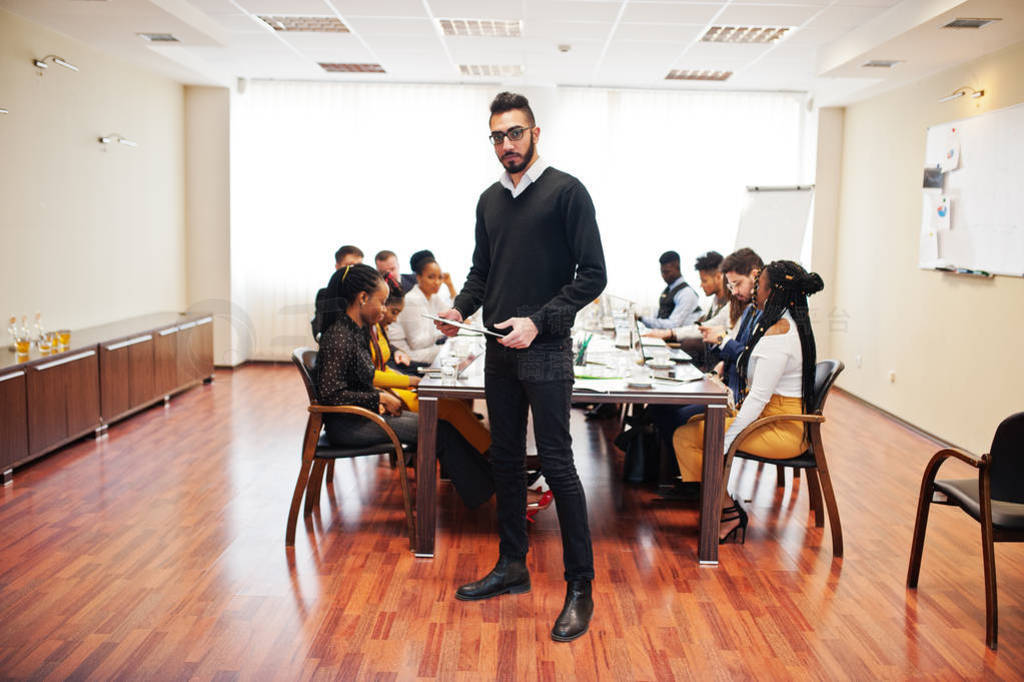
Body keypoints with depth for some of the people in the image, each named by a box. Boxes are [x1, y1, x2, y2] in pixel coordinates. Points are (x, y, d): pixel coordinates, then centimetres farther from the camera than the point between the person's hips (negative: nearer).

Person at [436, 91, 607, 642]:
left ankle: (580, 587, 6)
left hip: (545, 352, -7)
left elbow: (592, 275, -10)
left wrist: (538, 322, -18)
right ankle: (512, 567, 27)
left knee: (557, 465, -5)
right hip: (499, 351, 7)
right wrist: (460, 308, 1)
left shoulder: (565, 192, -6)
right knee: (505, 460, 13)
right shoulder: (489, 201, 13)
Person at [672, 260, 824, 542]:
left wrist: (723, 444, -20)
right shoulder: (789, 325, 13)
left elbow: (759, 397, -23)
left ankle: (728, 511, -3)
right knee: (695, 423, 10)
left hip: (781, 432, -11)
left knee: (686, 436, -14)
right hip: (786, 424, 11)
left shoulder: (778, 334, -20)